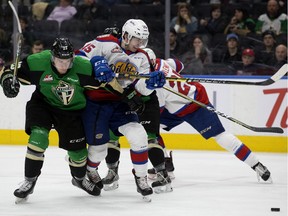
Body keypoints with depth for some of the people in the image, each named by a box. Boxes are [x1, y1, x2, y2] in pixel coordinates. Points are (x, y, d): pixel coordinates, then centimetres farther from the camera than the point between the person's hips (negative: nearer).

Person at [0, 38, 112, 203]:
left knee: (78, 149, 9)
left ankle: (80, 178, 43)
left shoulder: (84, 67, -23)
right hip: (43, 104, -2)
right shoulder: (37, 62, -24)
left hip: (72, 110, 2)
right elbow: (14, 71, -12)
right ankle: (30, 181, -10)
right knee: (38, 137, -26)